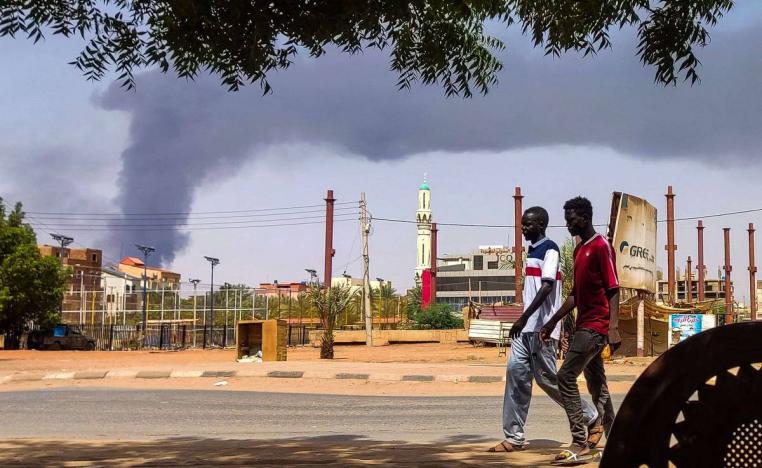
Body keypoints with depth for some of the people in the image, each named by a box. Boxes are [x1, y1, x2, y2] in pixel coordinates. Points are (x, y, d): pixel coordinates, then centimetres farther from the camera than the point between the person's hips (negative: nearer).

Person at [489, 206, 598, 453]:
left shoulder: (549, 249, -10)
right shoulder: (532, 251, 18)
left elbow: (547, 287, -20)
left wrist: (523, 317, -26)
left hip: (542, 326, -9)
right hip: (526, 327, 9)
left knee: (546, 378, -4)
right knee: (515, 372, 0)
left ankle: (591, 416, 14)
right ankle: (514, 437, 1)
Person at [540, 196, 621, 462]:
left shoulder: (601, 246, -11)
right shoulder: (579, 250, 16)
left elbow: (613, 289, -16)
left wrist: (613, 327, -23)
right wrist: (553, 321, 18)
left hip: (596, 327, -9)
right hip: (584, 326, 9)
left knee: (566, 377, -14)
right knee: (596, 383, 12)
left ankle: (580, 442, -11)